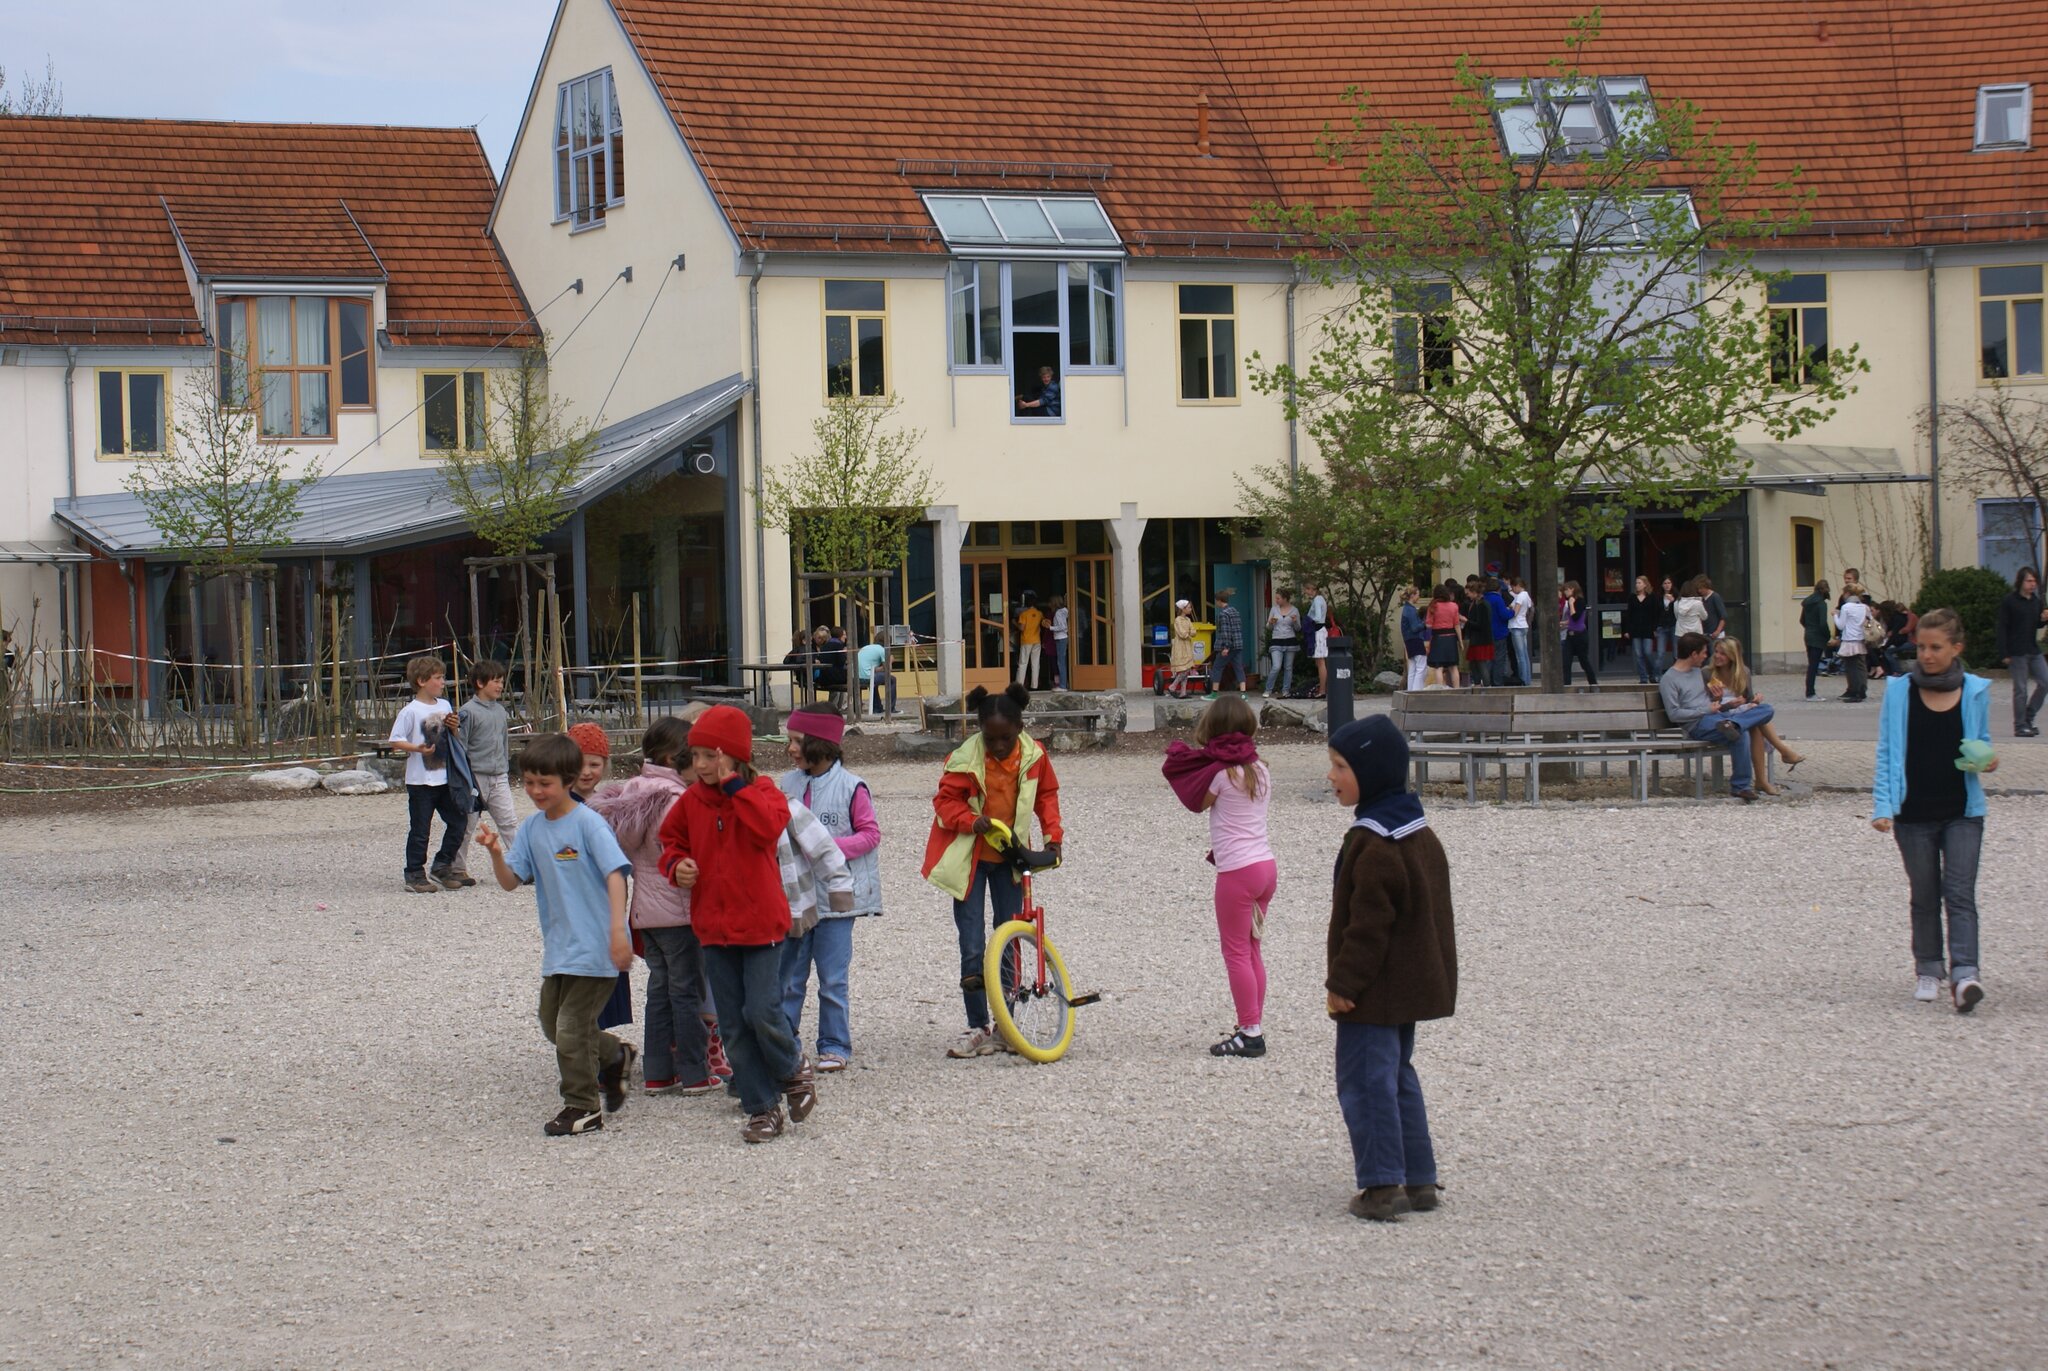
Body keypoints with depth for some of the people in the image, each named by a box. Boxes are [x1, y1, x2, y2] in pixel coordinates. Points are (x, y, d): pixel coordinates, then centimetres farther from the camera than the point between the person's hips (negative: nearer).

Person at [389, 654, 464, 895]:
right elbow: (396, 740, -11)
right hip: (420, 781, -6)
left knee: (458, 821, 6)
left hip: (444, 778, 6)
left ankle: (441, 868, 18)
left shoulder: (445, 706, 10)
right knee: (420, 830, -1)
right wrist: (417, 748, -25)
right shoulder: (411, 711, -10)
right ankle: (414, 876, 8)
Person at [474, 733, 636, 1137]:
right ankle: (614, 1057, 40)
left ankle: (582, 1108, 11)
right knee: (553, 1023, 17)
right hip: (557, 948, 8)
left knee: (571, 1029, -4)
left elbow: (615, 874, -20)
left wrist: (618, 930, -29)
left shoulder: (587, 823, -14)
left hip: (594, 948, -8)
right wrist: (496, 853, -16)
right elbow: (510, 881, 4)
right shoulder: (532, 828, 6)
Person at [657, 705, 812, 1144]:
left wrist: (733, 783, -25)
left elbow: (769, 827, -29)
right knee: (733, 1026, 5)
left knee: (762, 1012, -12)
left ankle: (793, 1071, 18)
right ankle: (761, 1109, 14)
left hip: (761, 923, -5)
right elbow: (671, 838, 20)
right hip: (713, 927, 5)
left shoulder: (762, 791, -8)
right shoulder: (692, 800, 5)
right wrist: (676, 865, -2)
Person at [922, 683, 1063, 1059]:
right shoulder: (966, 759, -18)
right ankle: (978, 1028, 2)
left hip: (1011, 857, 3)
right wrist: (971, 821, -27)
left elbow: (1046, 795, 9)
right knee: (972, 948, -5)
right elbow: (945, 801, -9)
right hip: (970, 858, -3)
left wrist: (1052, 834, -2)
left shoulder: (1033, 756, -8)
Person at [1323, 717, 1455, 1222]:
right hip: (1411, 983, 10)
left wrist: (1343, 981, -17)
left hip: (1375, 991, -10)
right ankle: (1419, 1180, 19)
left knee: (1365, 1081, -5)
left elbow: (1369, 922, -22)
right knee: (1397, 1076, 17)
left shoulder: (1374, 844, -21)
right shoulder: (1419, 832, 11)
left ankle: (1382, 1185, -6)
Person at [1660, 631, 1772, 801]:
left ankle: (1731, 724, -34)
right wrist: (1706, 710, -12)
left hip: (1715, 716, 8)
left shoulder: (1698, 672, 24)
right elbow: (1674, 714, -11)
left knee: (1767, 710, -9)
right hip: (1698, 725, -8)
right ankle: (1740, 786, -27)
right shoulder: (1669, 680, -2)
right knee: (1740, 736, -35)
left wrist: (1728, 704, 8)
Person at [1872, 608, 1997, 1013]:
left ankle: (1964, 973, -17)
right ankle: (1928, 970, 23)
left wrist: (1987, 760, -8)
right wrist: (1882, 805, -8)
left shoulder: (1975, 692, 2)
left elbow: (1982, 744, 15)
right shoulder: (1899, 692, 0)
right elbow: (1887, 753, 1)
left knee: (1960, 893, -9)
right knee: (1924, 896, 10)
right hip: (1914, 813, 1)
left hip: (1963, 812, -1)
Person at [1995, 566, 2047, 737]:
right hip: (2017, 652, -6)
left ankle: (2028, 718, 15)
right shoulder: (2009, 602, -8)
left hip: (2034, 651, 6)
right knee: (2020, 689, -3)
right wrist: (2004, 654, -16)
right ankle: (2020, 727, 4)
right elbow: (2002, 628, -10)